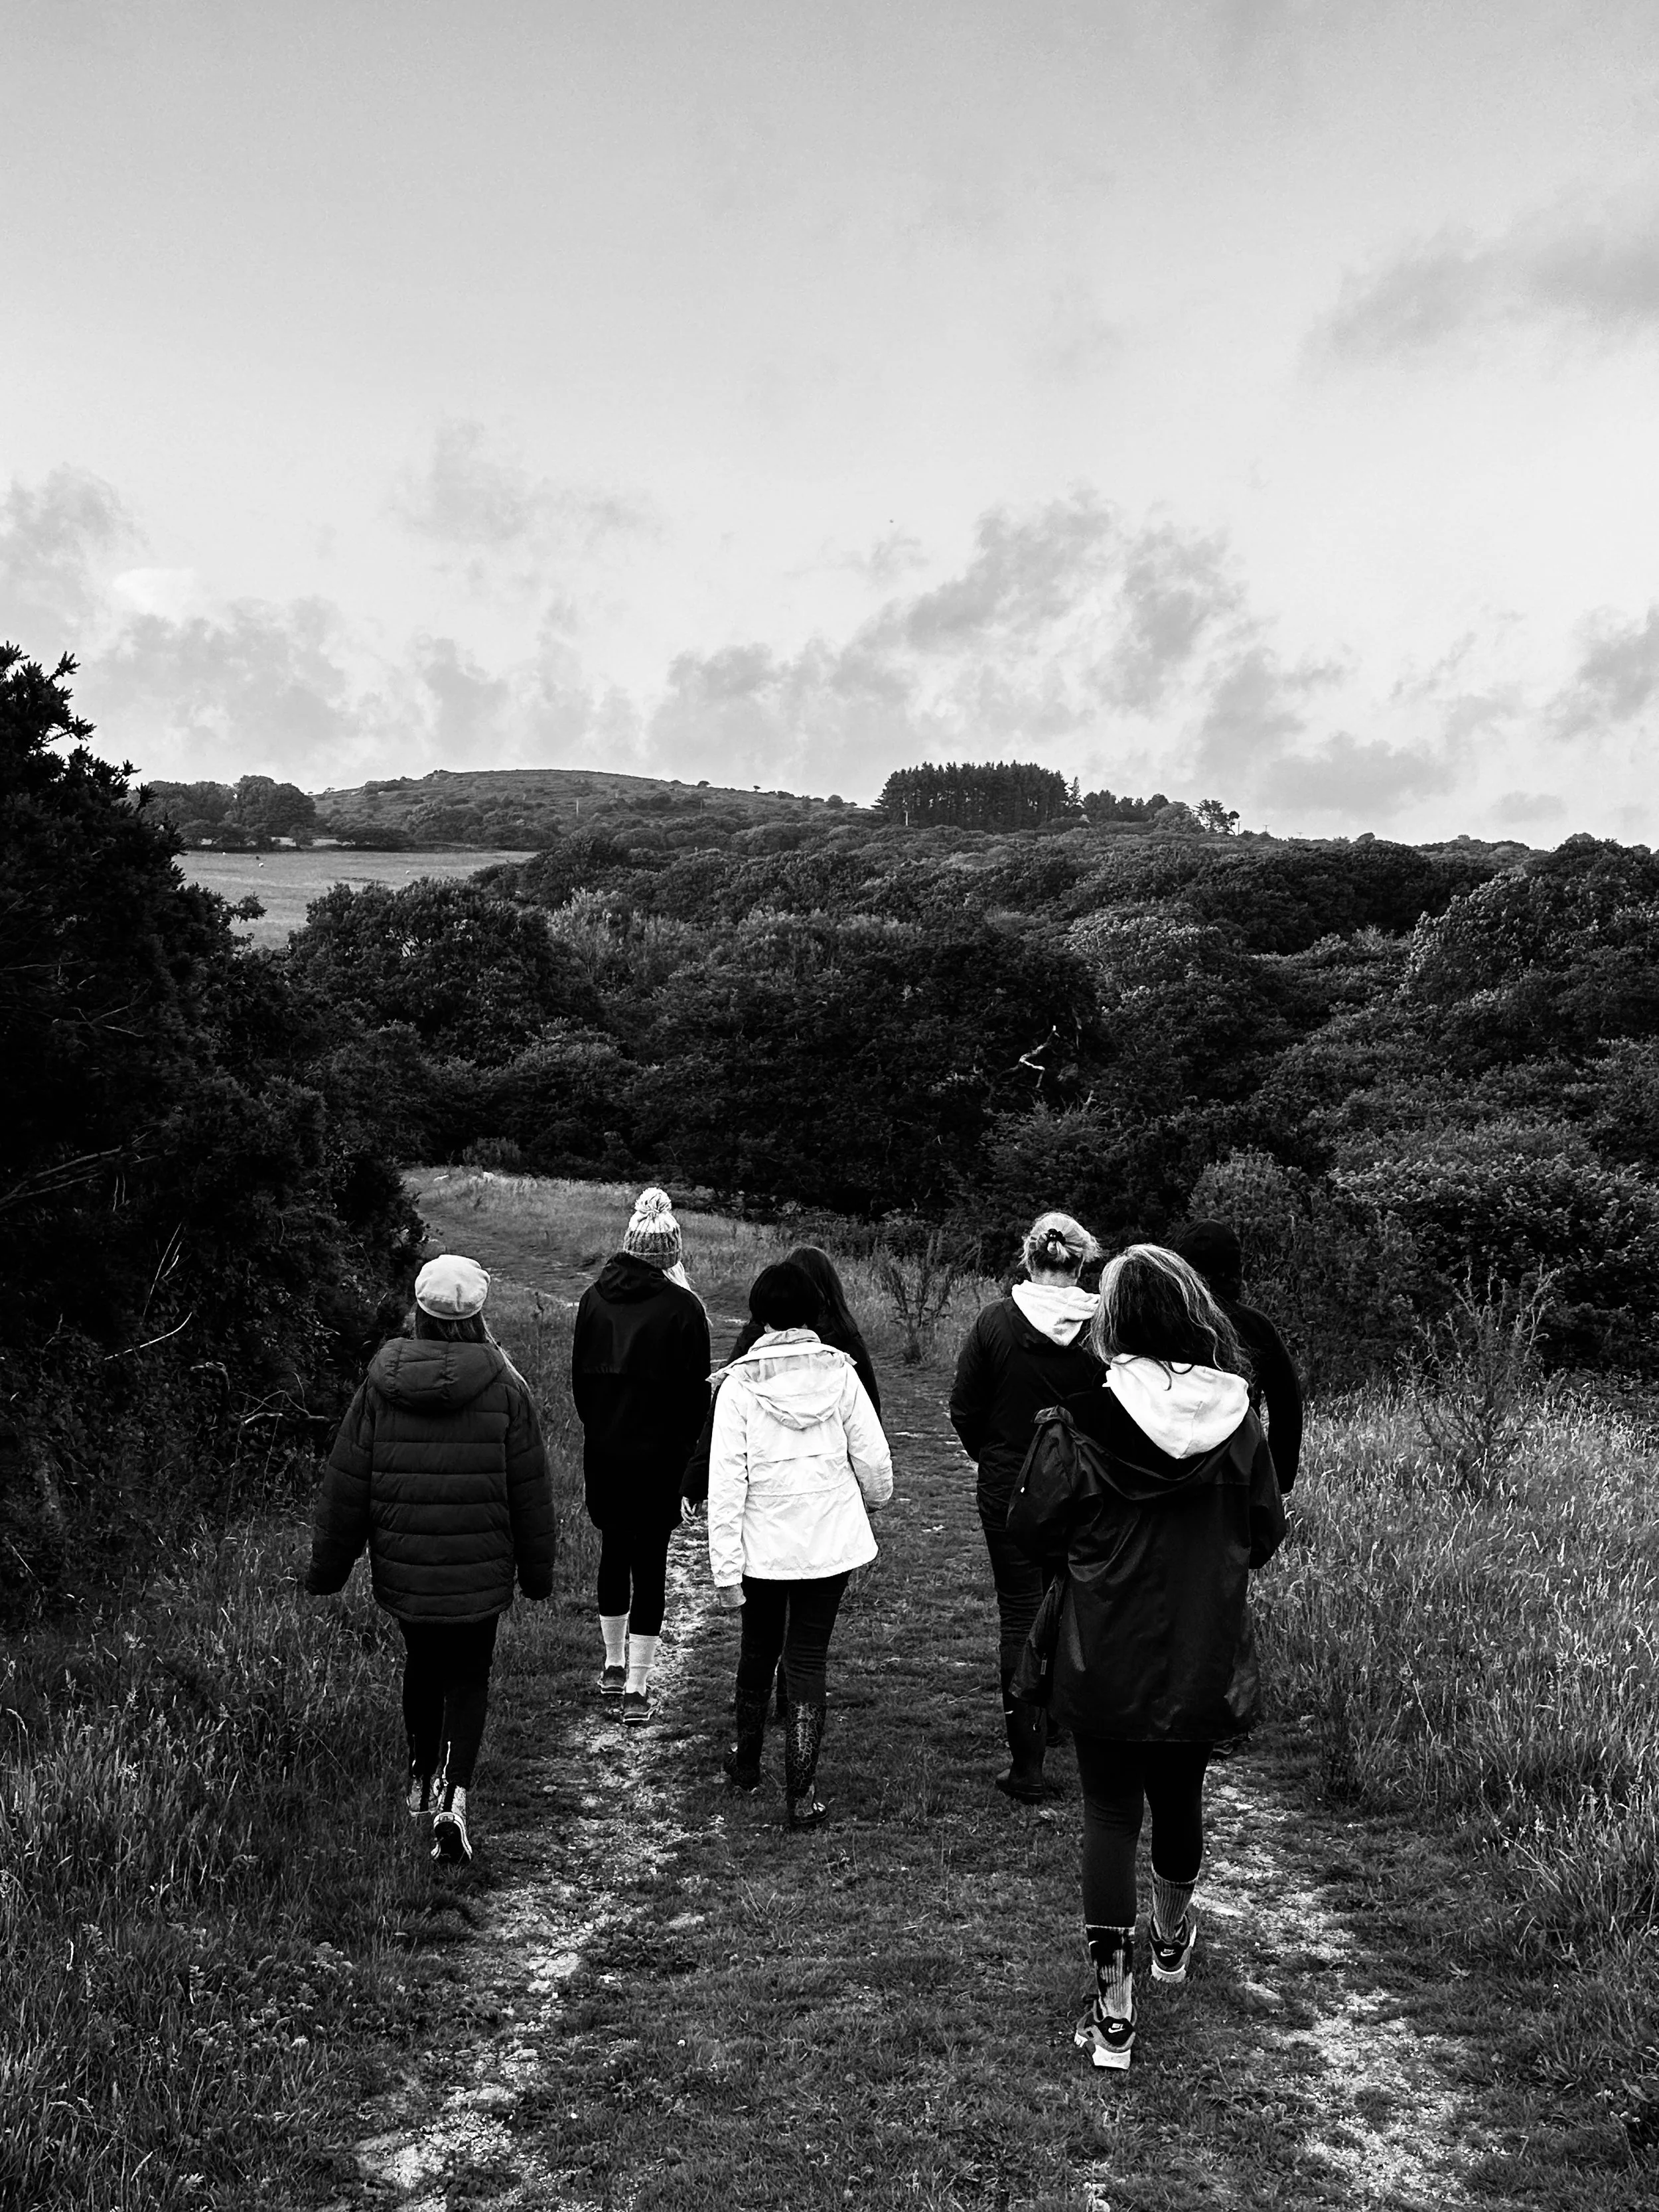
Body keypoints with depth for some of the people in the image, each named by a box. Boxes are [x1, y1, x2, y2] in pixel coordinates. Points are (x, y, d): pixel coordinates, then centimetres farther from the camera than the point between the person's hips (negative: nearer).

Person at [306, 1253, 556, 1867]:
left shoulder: (381, 1385, -6)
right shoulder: (504, 1389, -10)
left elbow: (346, 1485, -1)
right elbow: (530, 1490, -3)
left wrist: (328, 1564, 10)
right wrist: (538, 1570, 9)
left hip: (402, 1570, 2)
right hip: (480, 1573, -2)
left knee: (422, 1665, 23)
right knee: (469, 1676, 10)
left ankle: (422, 1779, 36)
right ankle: (454, 1794, -7)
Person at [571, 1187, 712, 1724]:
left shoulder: (594, 1298, 1)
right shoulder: (682, 1307, -12)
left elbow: (580, 1376, 8)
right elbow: (695, 1391, -9)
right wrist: (689, 1452, 2)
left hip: (603, 1452, 4)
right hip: (659, 1455, -4)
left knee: (614, 1550, 19)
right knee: (650, 1562, 3)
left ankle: (614, 1666, 31)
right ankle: (636, 1688, 4)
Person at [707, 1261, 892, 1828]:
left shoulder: (739, 1385, -11)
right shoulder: (839, 1373, -7)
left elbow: (726, 1482, -12)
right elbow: (873, 1458, -2)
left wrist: (725, 1568, -7)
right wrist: (875, 1499, 22)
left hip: (763, 1545, 0)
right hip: (830, 1542, 0)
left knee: (758, 1650, 20)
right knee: (807, 1659, 7)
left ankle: (746, 1763, 37)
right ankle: (800, 1791, 5)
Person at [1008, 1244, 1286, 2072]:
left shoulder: (1083, 1421, -17)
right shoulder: (1237, 1420, -9)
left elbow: (1029, 1525, -10)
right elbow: (1267, 1531, 1)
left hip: (1105, 1661, -3)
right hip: (1204, 1660, 3)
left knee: (1110, 1814, 8)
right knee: (1180, 1799, 24)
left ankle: (1113, 2010, 6)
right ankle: (1172, 1935, 48)